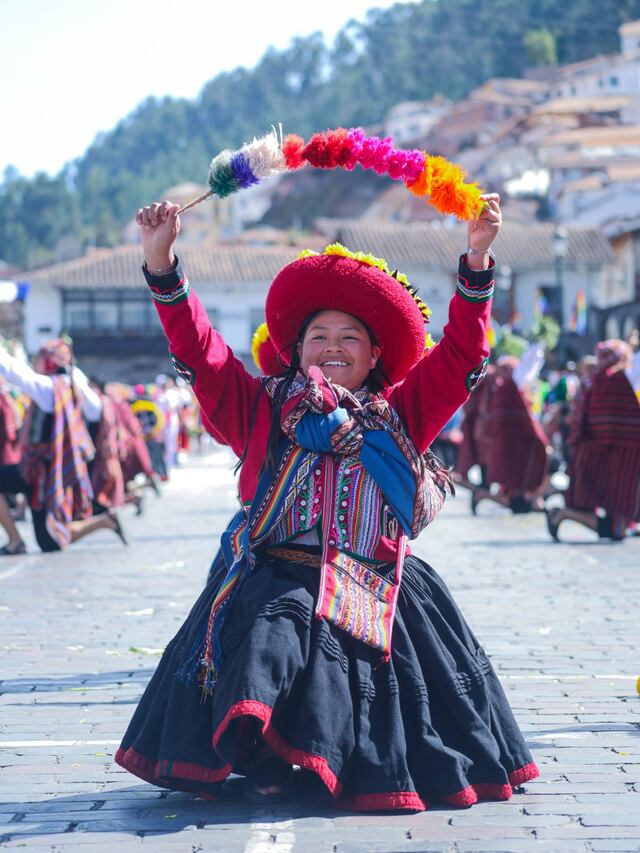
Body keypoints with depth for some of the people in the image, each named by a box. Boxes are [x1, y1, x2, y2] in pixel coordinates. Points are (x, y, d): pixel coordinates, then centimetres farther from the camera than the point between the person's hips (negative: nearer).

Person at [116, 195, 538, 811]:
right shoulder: (263, 409, 15)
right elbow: (199, 351, 9)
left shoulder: (399, 414, 17)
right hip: (280, 579, -1)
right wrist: (161, 263, 1)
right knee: (269, 643, -26)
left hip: (374, 587, 2)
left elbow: (460, 352, 11)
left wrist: (476, 258, 2)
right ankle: (261, 759, -10)